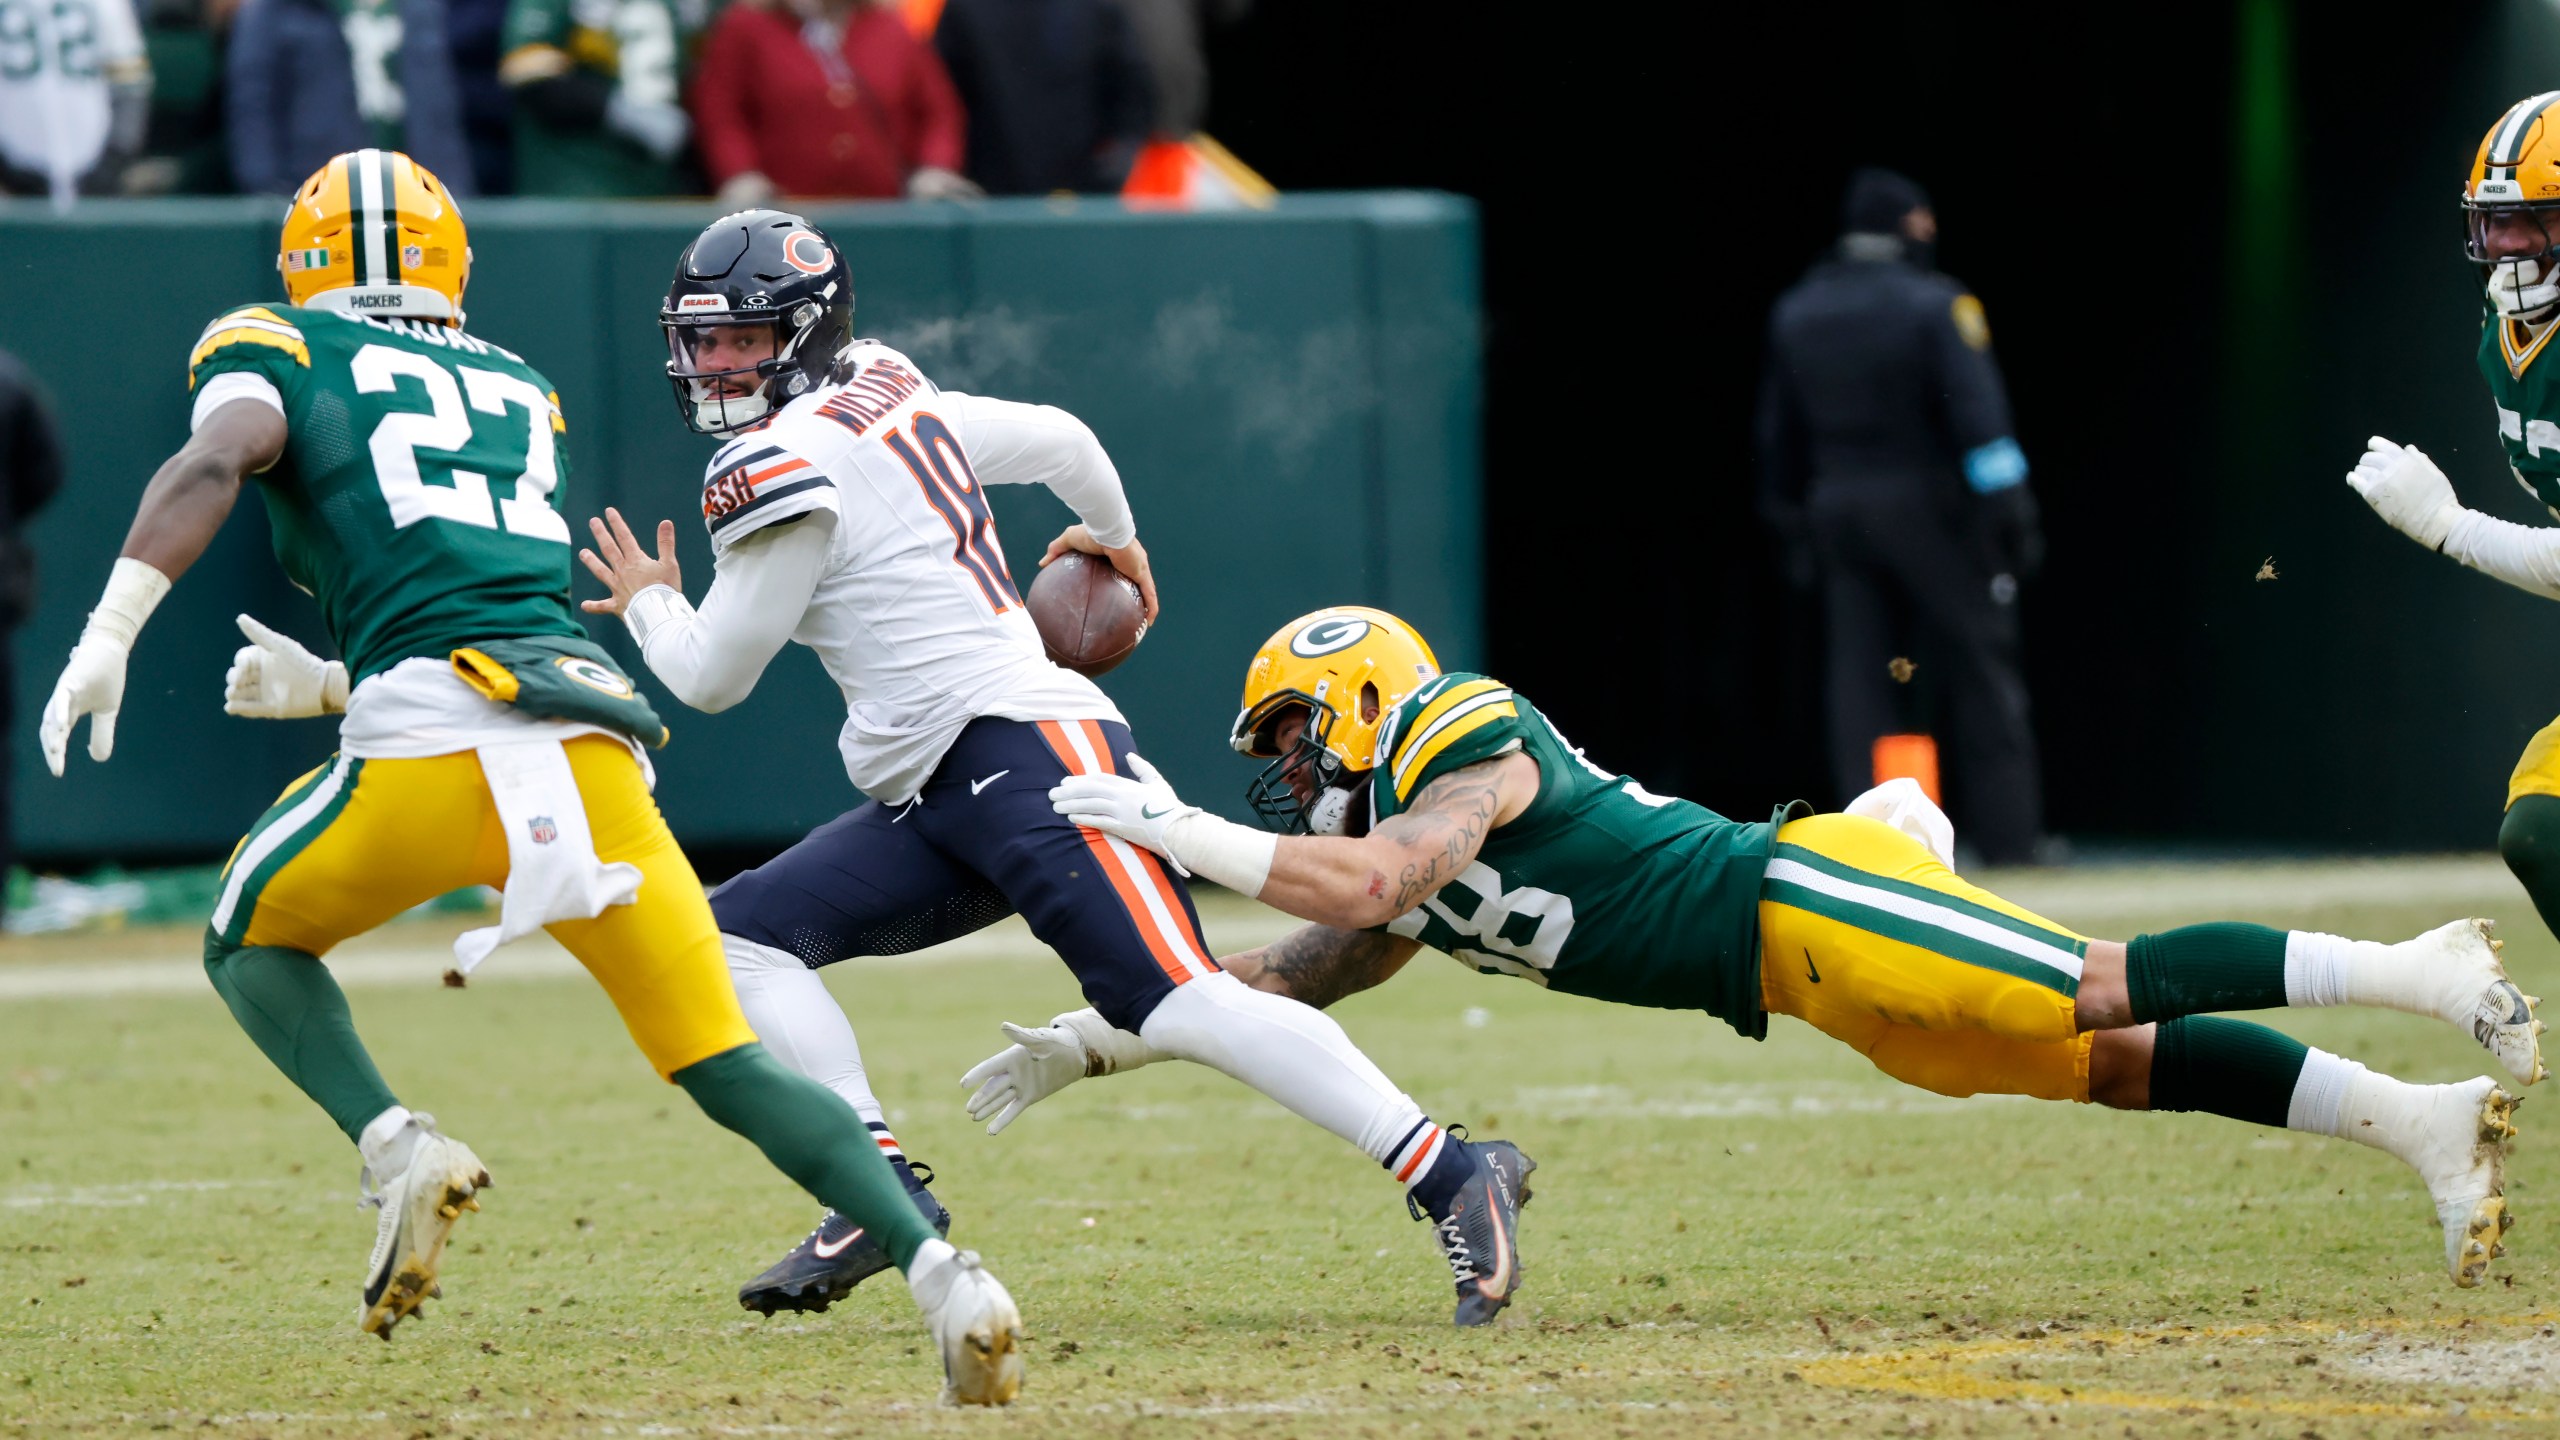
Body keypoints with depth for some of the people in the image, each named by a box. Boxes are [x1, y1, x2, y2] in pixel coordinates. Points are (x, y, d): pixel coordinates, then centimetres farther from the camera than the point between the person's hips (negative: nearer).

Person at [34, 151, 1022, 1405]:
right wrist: (322, 687, 41)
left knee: (251, 939, 23)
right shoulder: (519, 394, 30)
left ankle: (394, 1149, -3)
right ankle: (935, 1267, -16)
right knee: (732, 1070, 5)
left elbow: (218, 457, -7)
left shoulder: (275, 352, 16)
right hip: (595, 745, 4)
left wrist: (110, 631, -14)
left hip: (433, 740, -4)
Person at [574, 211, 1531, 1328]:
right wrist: (1116, 540, 52)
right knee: (740, 939, 3)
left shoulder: (787, 469, -9)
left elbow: (711, 679, -1)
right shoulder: (894, 400, 18)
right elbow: (1061, 441, 31)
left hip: (1021, 743, -11)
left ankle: (1453, 1176, -23)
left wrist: (647, 602, 20)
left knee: (1177, 1006, -21)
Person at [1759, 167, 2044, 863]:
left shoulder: (1795, 311, 9)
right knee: (1981, 666, 1)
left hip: (1838, 511, 5)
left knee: (1859, 677, 4)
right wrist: (2010, 511, -15)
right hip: (1929, 508, -5)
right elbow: (1977, 413, -16)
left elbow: (1780, 432, 15)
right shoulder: (1933, 304, -9)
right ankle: (2007, 835, 0)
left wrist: (1789, 520, 22)